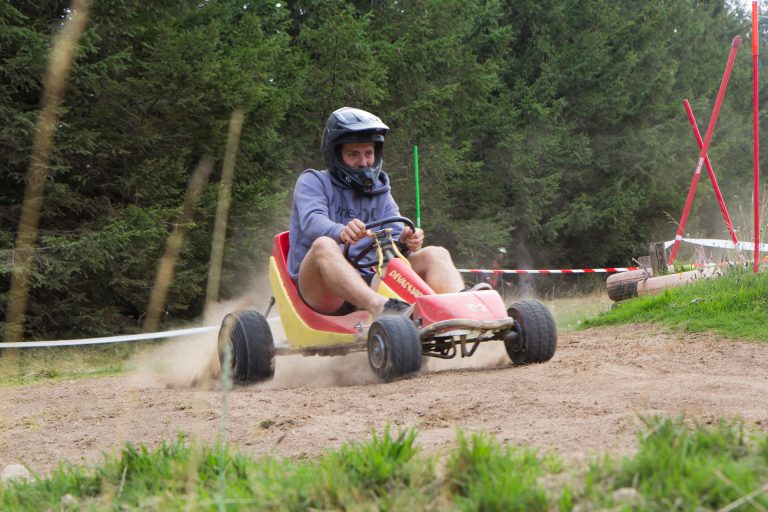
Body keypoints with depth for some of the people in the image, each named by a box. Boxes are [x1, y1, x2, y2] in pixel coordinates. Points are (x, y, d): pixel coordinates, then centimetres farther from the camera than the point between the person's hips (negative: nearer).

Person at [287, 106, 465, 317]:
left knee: (436, 254, -11)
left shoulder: (380, 193, 21)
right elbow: (312, 221, -16)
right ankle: (381, 307, -61)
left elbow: (395, 235, 6)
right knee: (324, 245, -35)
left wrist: (406, 242, -20)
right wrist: (341, 232, -39)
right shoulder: (313, 182, 6)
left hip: (369, 285, 5)